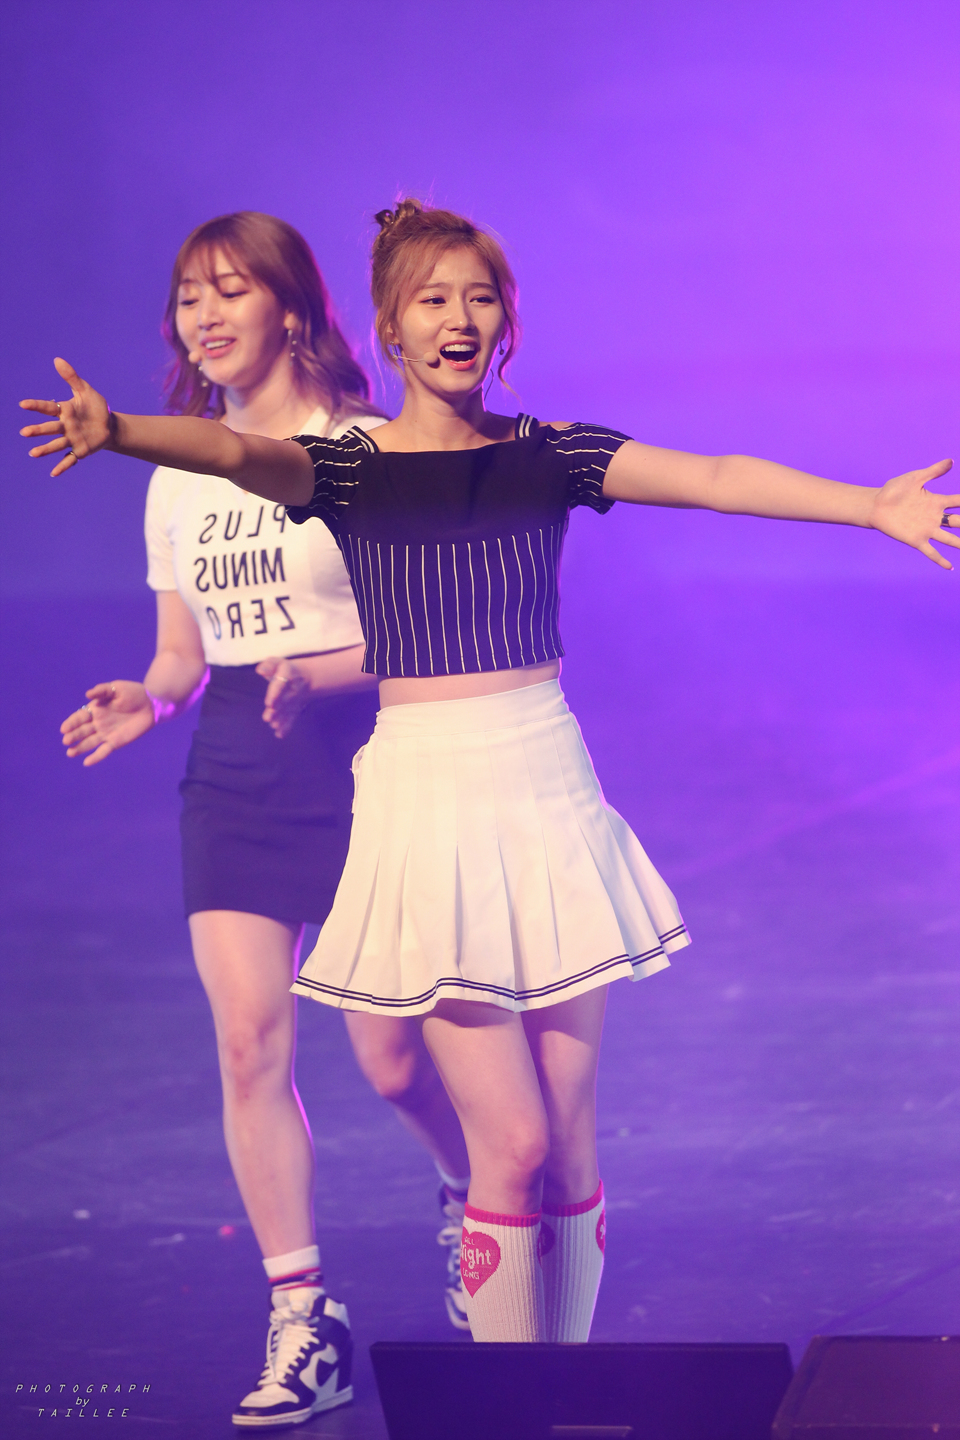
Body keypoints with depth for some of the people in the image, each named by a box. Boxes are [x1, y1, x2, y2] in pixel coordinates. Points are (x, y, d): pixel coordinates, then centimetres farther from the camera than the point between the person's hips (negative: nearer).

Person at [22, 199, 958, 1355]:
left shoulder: (549, 457, 6)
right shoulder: (345, 468, -1)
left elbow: (716, 479, -6)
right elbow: (234, 453, -22)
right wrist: (121, 433, -43)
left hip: (548, 791, 3)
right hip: (425, 796, -3)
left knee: (572, 1147, 6)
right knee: (513, 1144, -6)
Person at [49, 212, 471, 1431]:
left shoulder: (367, 451, -6)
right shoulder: (177, 479, 11)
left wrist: (317, 675, -25)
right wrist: (148, 699, -5)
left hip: (357, 753, -4)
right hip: (230, 772, 4)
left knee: (394, 1059, -2)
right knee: (248, 1042, -7)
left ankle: (473, 1200, 32)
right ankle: (302, 1324, 0)